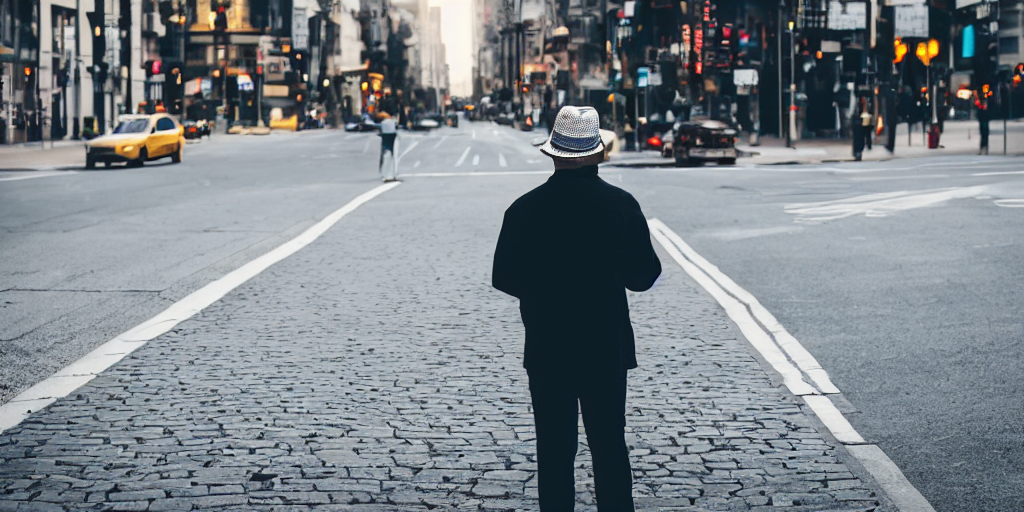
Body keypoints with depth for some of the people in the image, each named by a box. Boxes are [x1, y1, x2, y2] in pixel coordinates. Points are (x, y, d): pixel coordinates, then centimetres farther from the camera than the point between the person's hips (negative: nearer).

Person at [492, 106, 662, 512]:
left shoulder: (525, 209, -8)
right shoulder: (621, 204, -7)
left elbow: (504, 279, -1)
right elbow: (643, 276, -2)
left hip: (545, 352, 0)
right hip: (608, 350, 0)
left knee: (554, 452, 7)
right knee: (610, 448, 8)